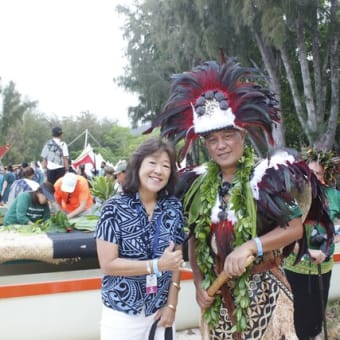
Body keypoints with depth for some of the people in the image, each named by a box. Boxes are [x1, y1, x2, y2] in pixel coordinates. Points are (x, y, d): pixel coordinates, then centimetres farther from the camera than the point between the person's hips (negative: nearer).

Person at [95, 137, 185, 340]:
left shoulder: (174, 208, -2)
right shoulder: (115, 208, -12)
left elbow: (177, 260, 3)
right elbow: (108, 264, -14)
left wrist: (171, 304, -2)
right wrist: (157, 265, -19)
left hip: (161, 310, 3)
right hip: (122, 313, -2)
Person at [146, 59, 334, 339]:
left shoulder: (266, 176, -8)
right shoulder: (200, 184, 3)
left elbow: (295, 228, -11)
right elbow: (194, 239, 10)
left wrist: (250, 246, -23)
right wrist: (199, 283, 3)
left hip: (262, 291, -3)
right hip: (217, 295, 4)